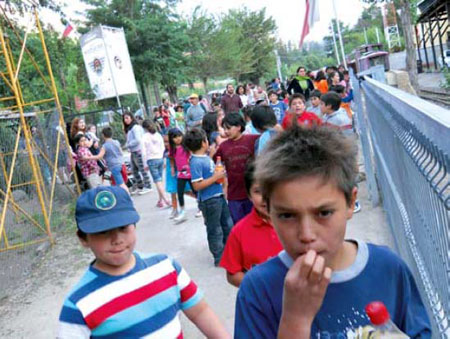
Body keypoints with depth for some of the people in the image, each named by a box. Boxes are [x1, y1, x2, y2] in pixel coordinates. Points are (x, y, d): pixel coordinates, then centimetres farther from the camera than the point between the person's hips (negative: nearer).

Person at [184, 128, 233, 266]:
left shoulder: (205, 157, 7)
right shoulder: (195, 162, -20)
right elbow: (197, 185, -24)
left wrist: (219, 174, 8)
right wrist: (215, 177, -21)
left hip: (219, 196, 9)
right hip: (208, 200, -9)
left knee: (228, 225, 21)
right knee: (215, 230, 7)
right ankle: (220, 258, 23)